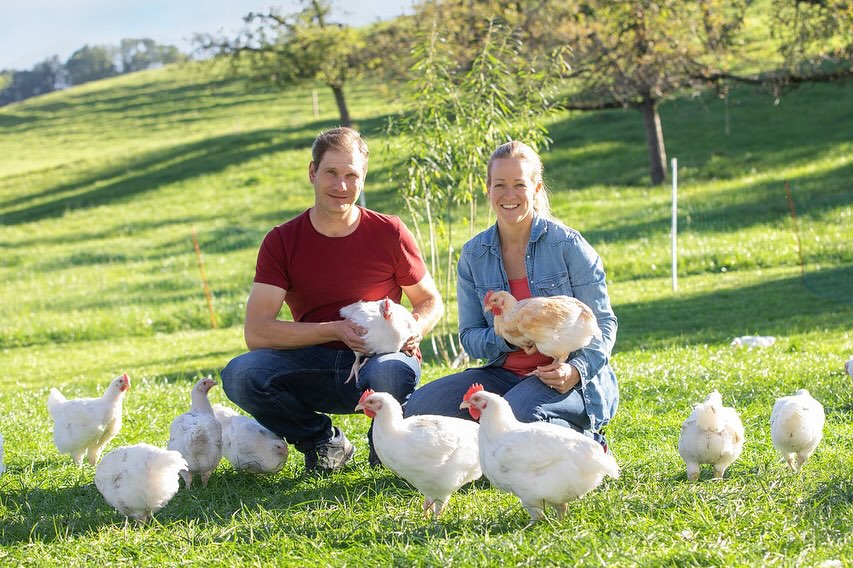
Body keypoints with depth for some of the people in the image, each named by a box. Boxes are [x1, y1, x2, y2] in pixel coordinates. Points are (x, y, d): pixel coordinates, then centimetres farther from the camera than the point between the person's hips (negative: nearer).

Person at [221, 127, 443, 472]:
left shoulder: (389, 233, -1)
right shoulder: (282, 242, -2)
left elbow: (431, 302, 12)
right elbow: (256, 333, -11)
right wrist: (336, 330, -21)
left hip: (380, 358, -1)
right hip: (316, 367, 1)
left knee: (390, 373, -39)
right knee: (240, 375, -27)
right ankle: (323, 443, -1)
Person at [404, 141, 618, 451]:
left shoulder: (567, 244, -7)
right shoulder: (474, 254, 5)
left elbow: (603, 322, -6)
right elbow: (470, 336, 5)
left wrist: (576, 370, -25)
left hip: (567, 379, -5)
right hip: (506, 374, 5)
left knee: (518, 411, -37)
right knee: (420, 408, -16)